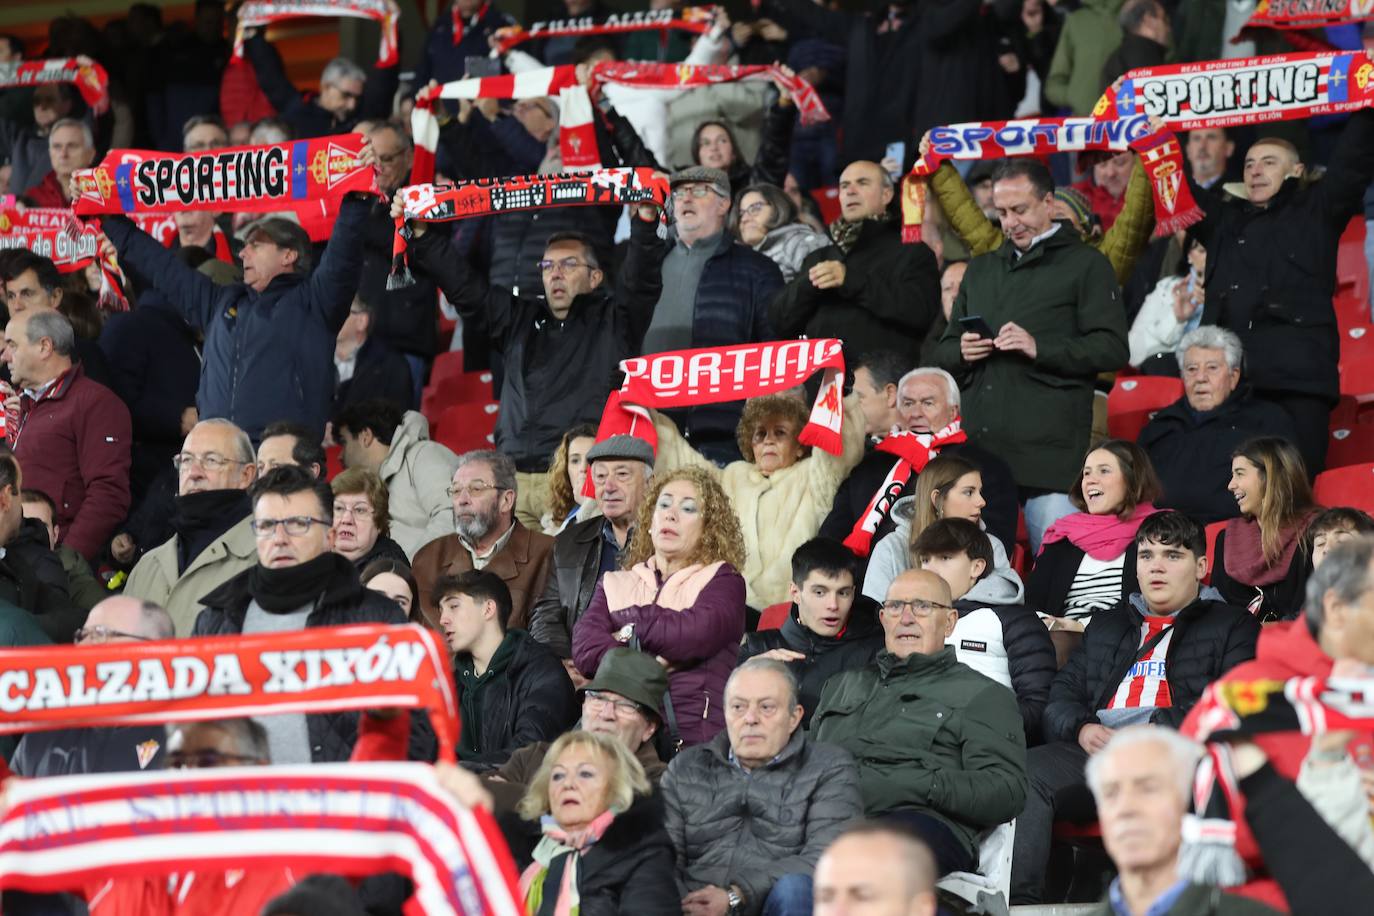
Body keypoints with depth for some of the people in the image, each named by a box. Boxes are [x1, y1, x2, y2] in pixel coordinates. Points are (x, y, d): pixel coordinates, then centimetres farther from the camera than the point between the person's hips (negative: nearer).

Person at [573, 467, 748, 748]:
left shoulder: (722, 580, 13)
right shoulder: (615, 583, 23)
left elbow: (696, 635, -9)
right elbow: (585, 649, 4)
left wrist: (633, 629, 5)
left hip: (692, 737, -3)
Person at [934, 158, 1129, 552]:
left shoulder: (1085, 265, 5)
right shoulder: (982, 269, 24)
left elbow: (1112, 349, -5)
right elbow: (944, 352, 26)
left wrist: (1040, 348, -16)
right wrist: (961, 352, 2)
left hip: (1049, 450, -5)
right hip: (978, 446, 6)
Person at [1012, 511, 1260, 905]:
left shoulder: (1232, 625, 19)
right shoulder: (1105, 625, 35)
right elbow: (1061, 697, 25)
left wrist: (1159, 730, -12)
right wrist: (1082, 729, 0)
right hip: (1096, 745, 5)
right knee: (1028, 772, -26)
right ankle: (1016, 897, -34)